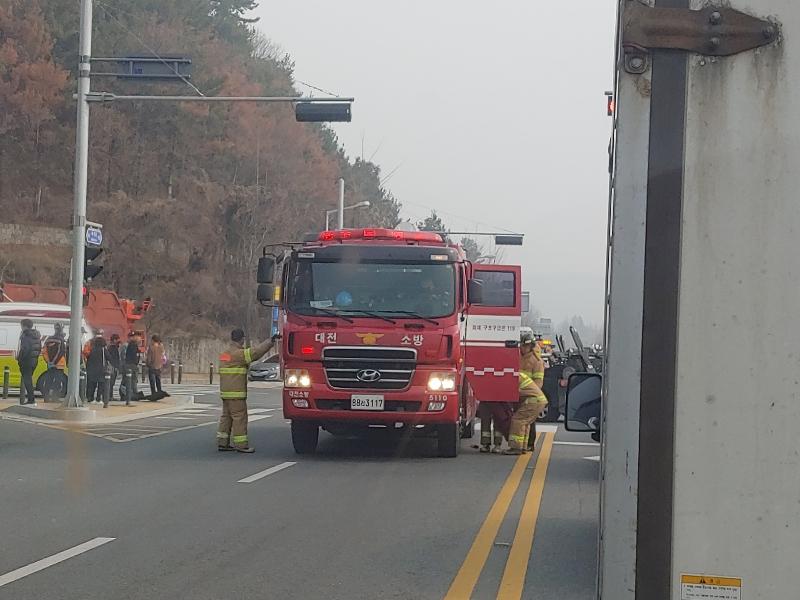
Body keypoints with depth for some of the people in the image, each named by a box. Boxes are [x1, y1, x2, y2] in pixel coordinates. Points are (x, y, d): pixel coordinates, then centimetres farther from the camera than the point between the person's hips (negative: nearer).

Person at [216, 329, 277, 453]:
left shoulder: (224, 354, 14)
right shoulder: (239, 354, -14)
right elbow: (255, 352, -20)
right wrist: (271, 341, -18)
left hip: (225, 392, 9)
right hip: (236, 393, -9)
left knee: (226, 417, 12)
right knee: (239, 417, -5)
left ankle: (222, 443, 14)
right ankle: (241, 444, -5)